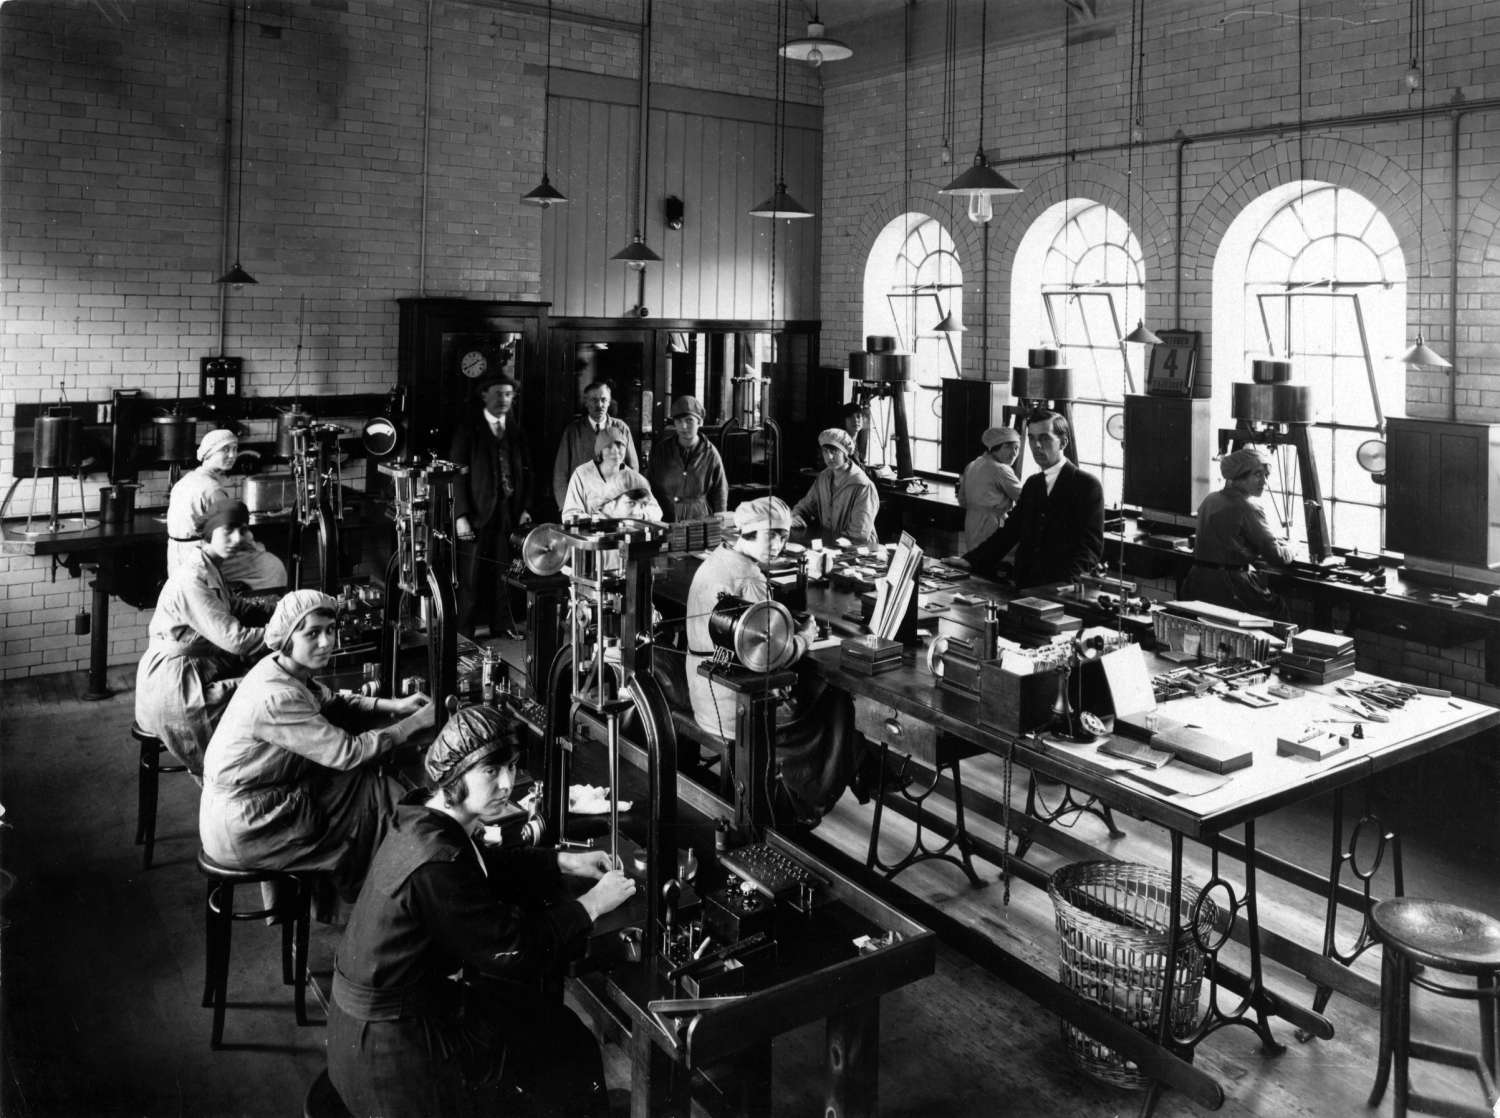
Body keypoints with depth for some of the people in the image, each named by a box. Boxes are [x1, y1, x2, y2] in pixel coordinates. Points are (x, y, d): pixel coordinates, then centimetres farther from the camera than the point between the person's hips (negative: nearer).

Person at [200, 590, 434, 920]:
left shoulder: (283, 670, -1)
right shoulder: (277, 698, -29)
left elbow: (331, 703, 16)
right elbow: (347, 753, -27)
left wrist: (393, 705, 2)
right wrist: (415, 723, -18)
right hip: (241, 832, -9)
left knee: (357, 779, 13)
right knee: (367, 786, -2)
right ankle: (358, 892, 20)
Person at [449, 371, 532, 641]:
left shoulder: (516, 431, 12)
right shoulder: (468, 430, -1)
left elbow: (525, 473, 14)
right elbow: (456, 474, -6)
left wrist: (525, 508, 3)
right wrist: (461, 516, -12)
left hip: (510, 514, 4)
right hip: (478, 514, -3)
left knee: (503, 573, 6)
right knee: (472, 578, 0)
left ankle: (502, 626, 18)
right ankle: (463, 633, 9)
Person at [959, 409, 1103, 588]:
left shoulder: (1087, 485, -3)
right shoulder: (1032, 483, 18)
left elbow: (1092, 546, -10)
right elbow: (1010, 530, 16)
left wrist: (1066, 582, -26)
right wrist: (970, 561, 4)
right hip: (1023, 584, 5)